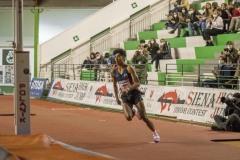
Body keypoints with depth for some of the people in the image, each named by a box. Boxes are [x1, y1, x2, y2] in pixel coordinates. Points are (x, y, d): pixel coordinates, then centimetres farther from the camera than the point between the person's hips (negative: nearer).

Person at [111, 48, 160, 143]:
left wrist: (128, 89, -32)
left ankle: (155, 133, 18)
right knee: (128, 117, -19)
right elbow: (115, 85, 16)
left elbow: (137, 83, -18)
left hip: (135, 94, -3)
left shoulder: (129, 68, -13)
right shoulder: (114, 71, 0)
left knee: (144, 117, -5)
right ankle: (135, 112, 19)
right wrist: (116, 98, 13)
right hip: (125, 97, 3)